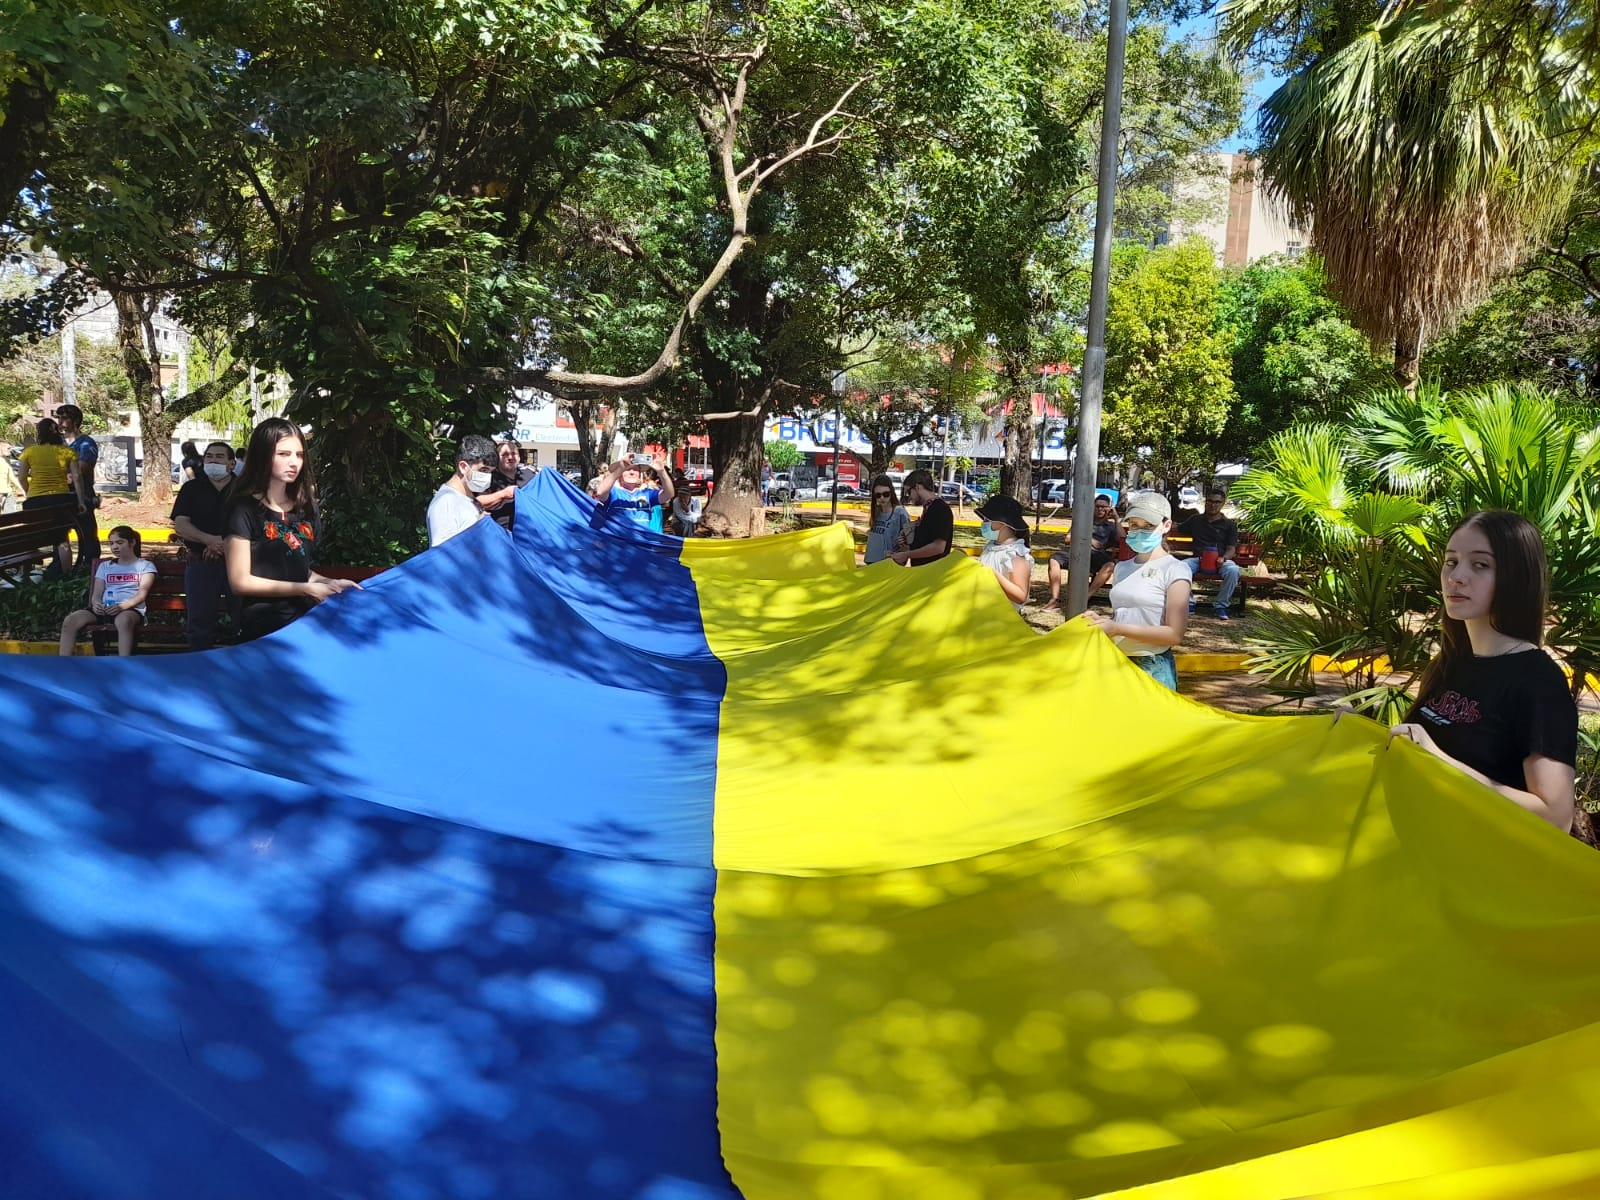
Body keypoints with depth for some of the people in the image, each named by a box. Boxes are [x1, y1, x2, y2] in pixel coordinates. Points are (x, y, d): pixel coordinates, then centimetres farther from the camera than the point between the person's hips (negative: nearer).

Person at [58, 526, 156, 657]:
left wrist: (123, 606, -23)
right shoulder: (105, 566, 26)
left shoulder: (145, 565, 12)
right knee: (70, 620, -23)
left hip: (131, 610, -5)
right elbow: (97, 594, 14)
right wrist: (96, 603, -12)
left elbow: (142, 593, -3)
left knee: (123, 620, -42)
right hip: (105, 609, 5)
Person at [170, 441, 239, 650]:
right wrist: (210, 540, -19)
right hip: (201, 563, 1)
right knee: (200, 621, 5)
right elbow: (180, 525, -2)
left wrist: (227, 544, -20)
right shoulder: (191, 489, 8)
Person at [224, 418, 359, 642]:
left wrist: (330, 583, 2)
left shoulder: (305, 508, 12)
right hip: (264, 629, -5)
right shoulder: (244, 508, -7)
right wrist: (305, 590, -14)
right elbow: (240, 582, -12)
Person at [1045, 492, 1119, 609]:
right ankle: (1055, 599, -34)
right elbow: (1068, 538, 19)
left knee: (1110, 564, -37)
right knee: (1054, 559, -29)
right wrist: (1088, 540, 4)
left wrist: (1116, 518, 5)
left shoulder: (1111, 525, 26)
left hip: (1098, 555, -1)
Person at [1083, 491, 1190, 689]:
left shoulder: (1174, 570, -8)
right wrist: (1102, 620, 0)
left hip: (1154, 669, -6)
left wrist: (1119, 629, -20)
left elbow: (1174, 634, -14)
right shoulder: (1122, 568, 10)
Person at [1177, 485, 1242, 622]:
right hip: (1198, 559, 1)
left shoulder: (1229, 525, 14)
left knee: (1233, 570, -36)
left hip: (1220, 561, -1)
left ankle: (1221, 605, -20)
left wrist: (1223, 558, -18)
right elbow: (1178, 530, 35)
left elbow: (1231, 548, 4)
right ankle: (1189, 603, -20)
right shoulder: (1195, 520, 22)